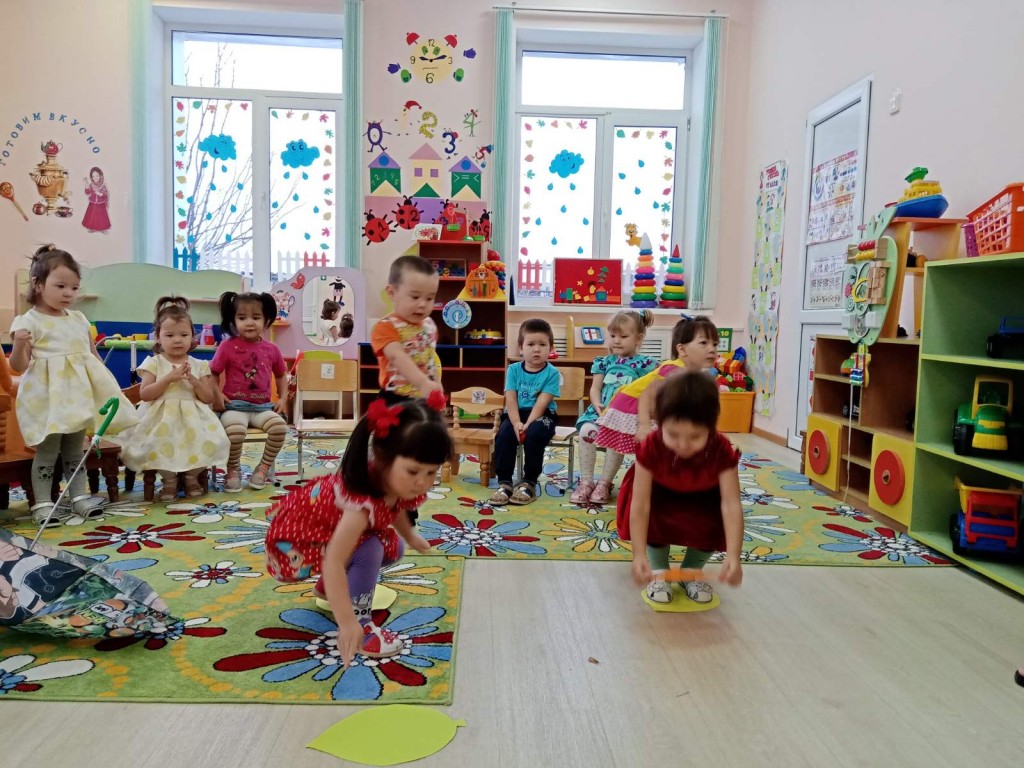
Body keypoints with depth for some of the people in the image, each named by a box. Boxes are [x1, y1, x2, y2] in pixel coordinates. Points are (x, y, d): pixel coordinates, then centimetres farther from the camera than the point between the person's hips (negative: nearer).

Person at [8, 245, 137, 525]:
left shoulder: (79, 319, 10)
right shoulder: (28, 321, -7)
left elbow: (94, 355, 17)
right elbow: (18, 366, -10)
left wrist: (108, 383, 10)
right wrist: (19, 345, -29)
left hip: (78, 394, 6)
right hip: (48, 398, -5)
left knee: (75, 449, 13)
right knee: (47, 450, -2)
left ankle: (79, 496, 21)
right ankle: (42, 503, 7)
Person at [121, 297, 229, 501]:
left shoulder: (199, 366, 8)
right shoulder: (154, 363, 3)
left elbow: (208, 398, 4)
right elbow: (144, 394, -7)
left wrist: (194, 381, -13)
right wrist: (169, 379, -16)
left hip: (192, 419, 2)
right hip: (162, 420, -1)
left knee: (209, 442, -23)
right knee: (161, 444, -30)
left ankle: (192, 476, 6)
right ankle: (169, 479, 1)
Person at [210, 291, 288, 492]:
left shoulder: (271, 350, 9)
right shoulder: (227, 346, -1)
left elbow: (280, 376, 22)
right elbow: (212, 374, 4)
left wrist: (282, 398, 9)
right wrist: (216, 395, -9)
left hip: (263, 406, 3)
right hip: (235, 405, -3)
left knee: (280, 427, -27)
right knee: (235, 430, -35)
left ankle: (264, 467, -1)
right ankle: (233, 470, -5)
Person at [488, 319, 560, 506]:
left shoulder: (552, 372, -3)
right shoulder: (513, 369, 4)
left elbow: (541, 403, -13)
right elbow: (510, 400, -4)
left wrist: (528, 424, -25)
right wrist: (517, 423, -20)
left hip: (541, 416, -2)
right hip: (515, 414, 2)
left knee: (534, 434, -33)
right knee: (503, 435, -27)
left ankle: (529, 483, -18)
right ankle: (504, 483, -19)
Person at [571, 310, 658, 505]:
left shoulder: (644, 363, 6)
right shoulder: (605, 362, 17)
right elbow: (595, 388, 10)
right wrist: (598, 405, -12)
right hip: (601, 411, 3)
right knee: (586, 430, -28)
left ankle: (605, 483, -16)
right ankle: (586, 481, -16)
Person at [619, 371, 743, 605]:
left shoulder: (722, 451, -36)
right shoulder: (651, 448, -38)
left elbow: (731, 505, -41)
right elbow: (640, 505, -39)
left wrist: (733, 556, -52)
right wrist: (639, 555, -46)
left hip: (703, 499, 1)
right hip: (662, 496, -1)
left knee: (717, 520, -25)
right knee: (654, 514, -31)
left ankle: (692, 570, 4)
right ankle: (659, 571, -4)